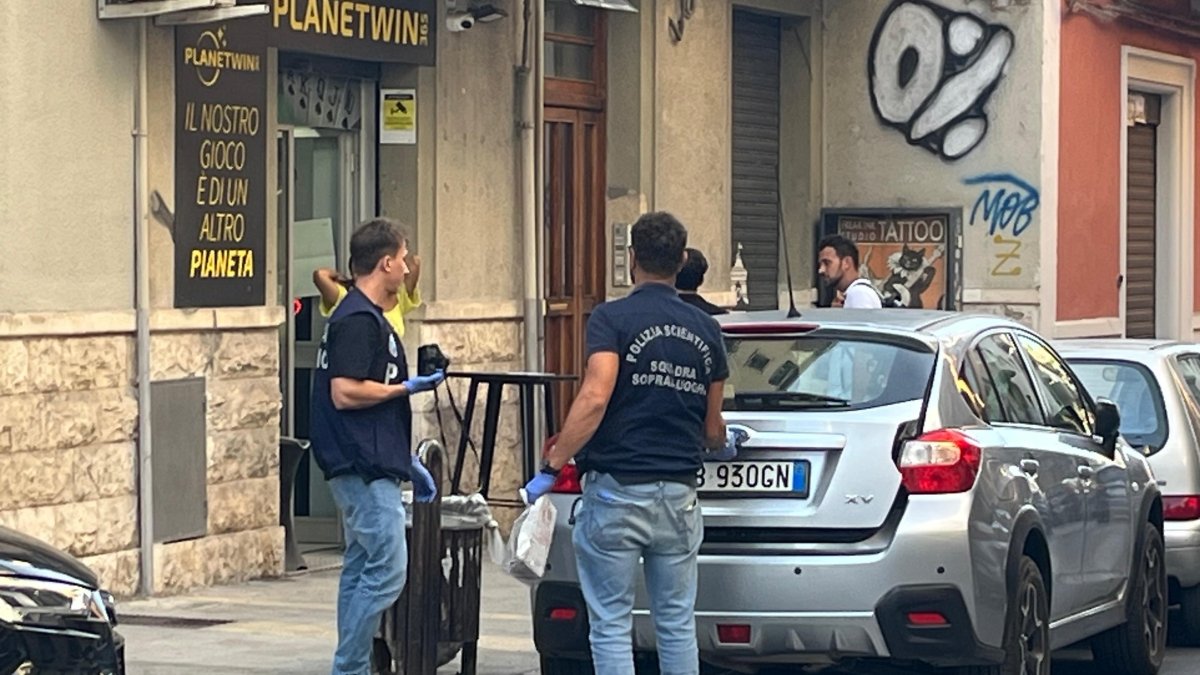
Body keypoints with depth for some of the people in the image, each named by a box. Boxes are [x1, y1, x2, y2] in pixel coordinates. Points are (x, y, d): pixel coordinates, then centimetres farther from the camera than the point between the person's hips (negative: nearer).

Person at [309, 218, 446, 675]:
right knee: (387, 570, -12)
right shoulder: (358, 320, -14)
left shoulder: (366, 317, 19)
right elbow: (345, 393, -23)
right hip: (363, 468, -11)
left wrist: (408, 462, 25)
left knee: (363, 570, 11)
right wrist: (405, 387, -12)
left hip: (371, 466, 11)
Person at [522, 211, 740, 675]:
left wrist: (551, 467, -20)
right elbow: (711, 427, 14)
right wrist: (725, 447, 37)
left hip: (616, 493, -4)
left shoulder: (612, 319, -7)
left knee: (611, 627, 1)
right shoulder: (705, 330, 8)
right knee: (677, 626, 12)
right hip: (678, 496, 4)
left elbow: (595, 398, -22)